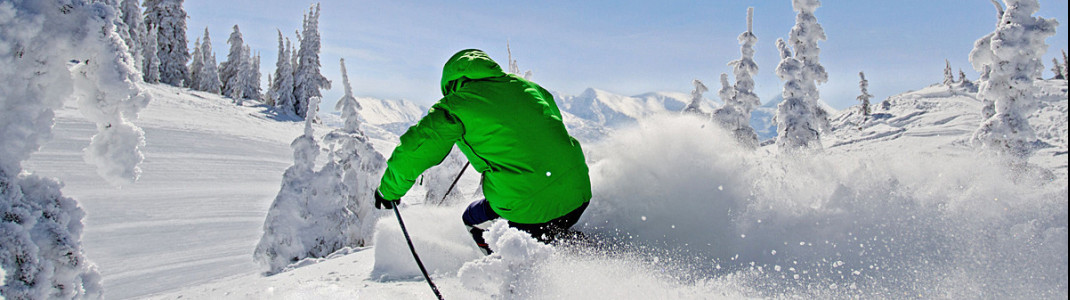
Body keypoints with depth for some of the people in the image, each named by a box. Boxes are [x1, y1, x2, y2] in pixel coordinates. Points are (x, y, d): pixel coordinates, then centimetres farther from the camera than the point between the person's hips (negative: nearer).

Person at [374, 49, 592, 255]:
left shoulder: (455, 105, 2)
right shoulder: (524, 85, 16)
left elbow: (414, 150, 5)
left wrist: (389, 191, 22)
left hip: (527, 209, -6)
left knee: (474, 220, 22)